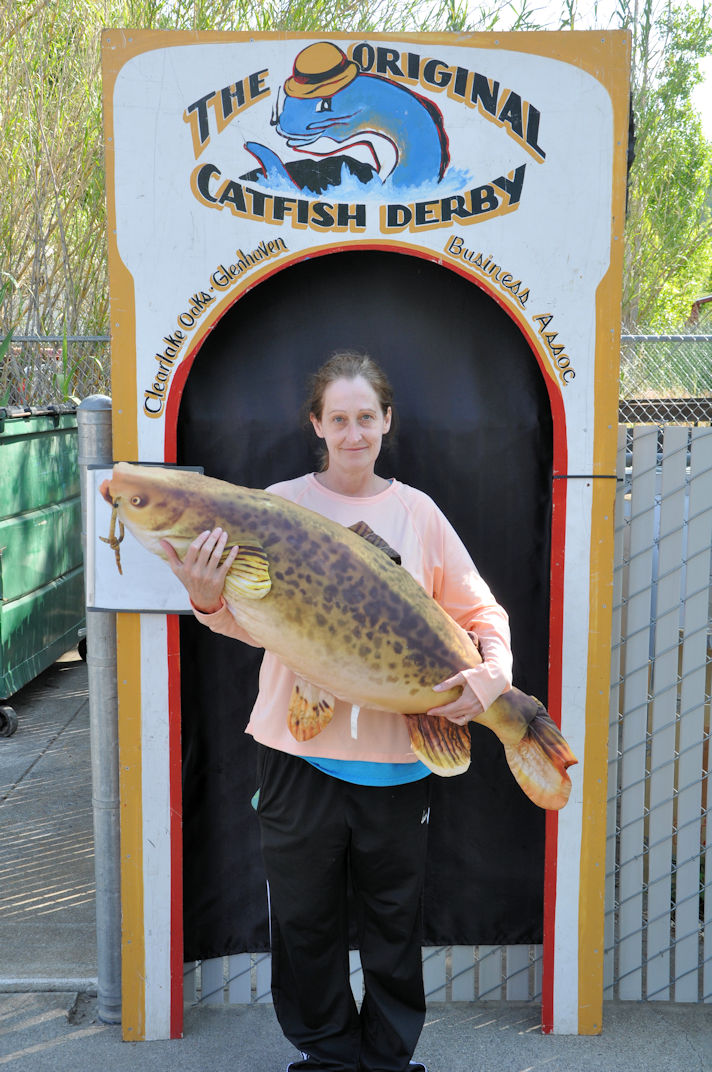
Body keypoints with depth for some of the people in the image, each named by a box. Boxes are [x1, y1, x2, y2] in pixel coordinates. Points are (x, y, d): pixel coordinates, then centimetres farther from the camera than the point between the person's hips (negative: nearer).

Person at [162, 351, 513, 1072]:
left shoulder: (416, 511, 3)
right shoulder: (279, 503, 0)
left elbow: (481, 611, 6)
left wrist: (494, 671, -13)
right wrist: (207, 600, -21)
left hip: (398, 753, 1)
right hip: (299, 749, 0)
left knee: (393, 918, 14)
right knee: (305, 917, 13)